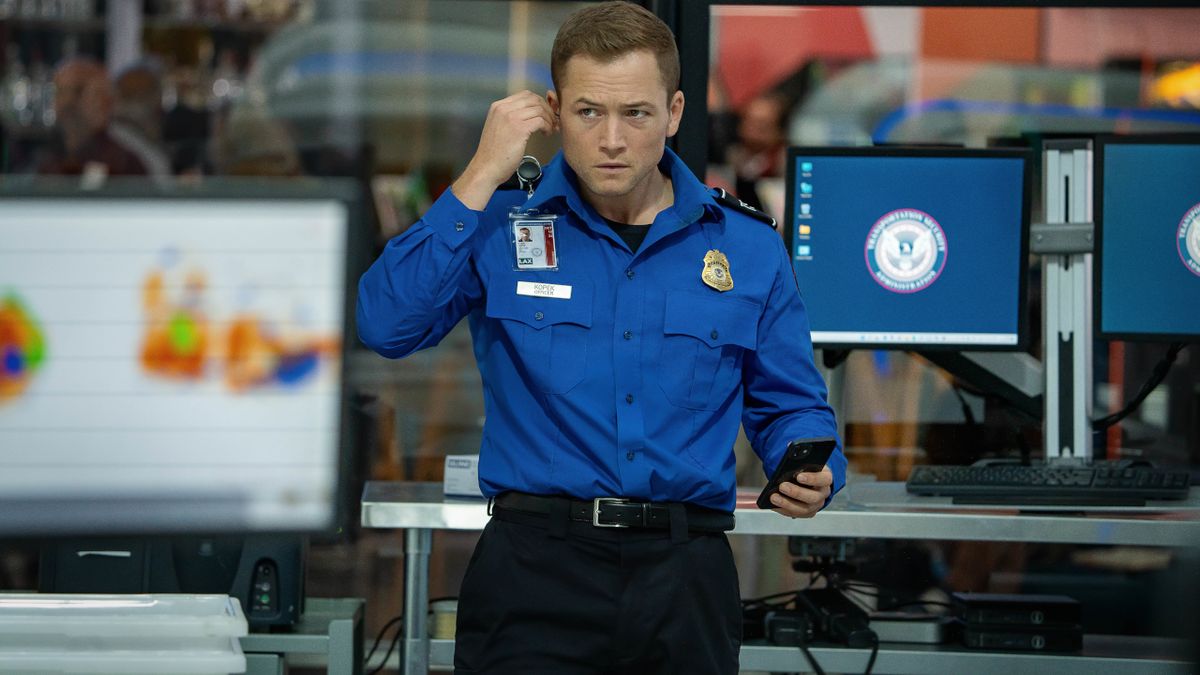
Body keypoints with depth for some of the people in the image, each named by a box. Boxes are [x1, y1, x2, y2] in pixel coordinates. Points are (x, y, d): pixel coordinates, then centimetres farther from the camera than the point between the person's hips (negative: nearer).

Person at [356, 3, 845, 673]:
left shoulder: (748, 249, 7)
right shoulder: (500, 224, 2)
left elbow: (790, 407, 13)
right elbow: (389, 324, -12)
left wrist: (813, 473, -10)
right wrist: (482, 177, -11)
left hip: (685, 575, 2)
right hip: (535, 567, -2)